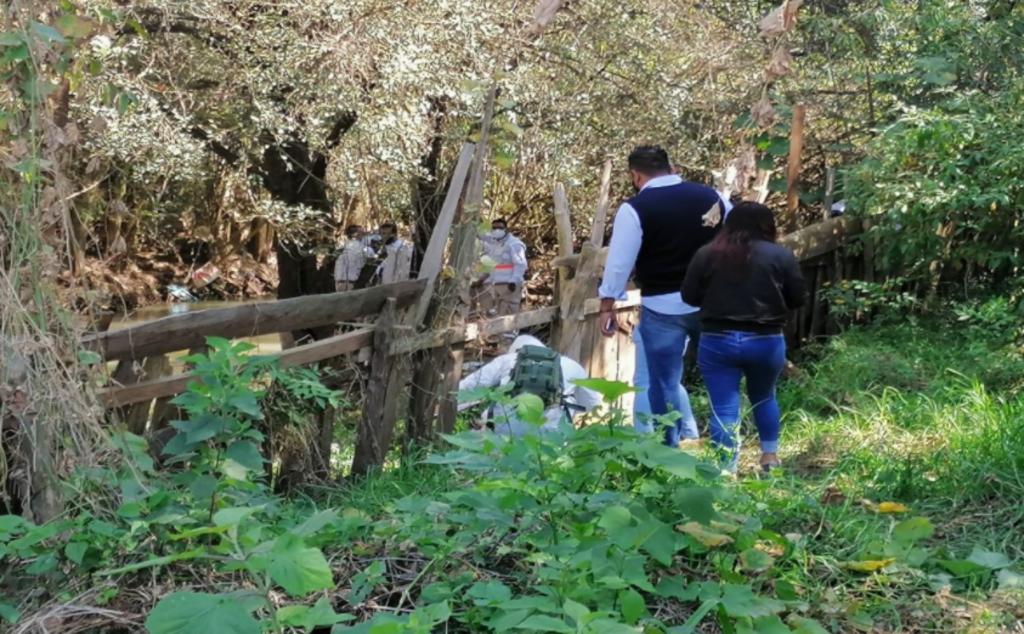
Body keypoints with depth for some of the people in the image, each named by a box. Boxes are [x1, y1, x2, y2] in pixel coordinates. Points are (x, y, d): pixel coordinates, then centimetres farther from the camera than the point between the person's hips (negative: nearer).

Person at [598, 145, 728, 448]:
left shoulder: (635, 209, -9)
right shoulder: (711, 196, 5)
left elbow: (619, 262, -8)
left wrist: (607, 306, 2)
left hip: (662, 308, -4)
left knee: (664, 382, 8)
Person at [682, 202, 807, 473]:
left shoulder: (706, 254, 0)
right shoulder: (781, 256, -3)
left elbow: (689, 296, 4)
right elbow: (799, 298, 1)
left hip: (717, 341, -1)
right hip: (766, 342, 1)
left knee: (724, 408, 2)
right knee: (764, 397, 24)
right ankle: (770, 456, 34)